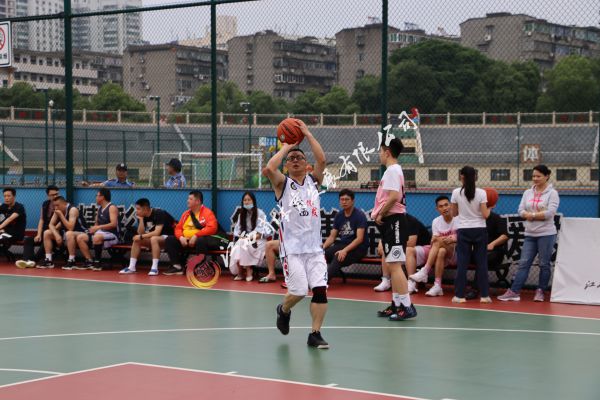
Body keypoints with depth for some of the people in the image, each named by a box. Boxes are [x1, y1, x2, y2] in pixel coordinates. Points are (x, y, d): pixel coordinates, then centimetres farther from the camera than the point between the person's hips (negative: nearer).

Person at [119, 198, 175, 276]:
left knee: (154, 239, -36)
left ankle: (154, 268, -35)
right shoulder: (143, 217, 1)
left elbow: (157, 233, -29)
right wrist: (141, 220, -15)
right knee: (136, 239, -6)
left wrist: (141, 236, -23)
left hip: (168, 237, -8)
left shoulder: (159, 214, -21)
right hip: (155, 238, 8)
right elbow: (140, 233, -5)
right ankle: (131, 267, -6)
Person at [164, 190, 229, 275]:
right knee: (170, 240, -6)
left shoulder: (207, 212, -8)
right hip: (186, 240, 7)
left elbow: (212, 228, -21)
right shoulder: (186, 214, 13)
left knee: (200, 241, -40)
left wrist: (196, 235, -25)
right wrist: (181, 237, -9)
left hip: (201, 239, -7)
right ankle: (177, 266, -8)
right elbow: (178, 228, 15)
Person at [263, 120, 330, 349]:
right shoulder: (283, 184, 2)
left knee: (320, 289, -8)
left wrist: (307, 134, -6)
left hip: (314, 246, 3)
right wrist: (286, 147, -8)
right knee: (299, 291, -8)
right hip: (292, 247, -3)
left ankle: (315, 334, 2)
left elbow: (322, 160, -8)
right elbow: (269, 169, -19)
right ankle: (283, 310, 25)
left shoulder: (314, 181, 11)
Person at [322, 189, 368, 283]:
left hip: (358, 248, -6)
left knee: (338, 258, -36)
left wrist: (345, 250, -28)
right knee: (324, 253, -23)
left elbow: (359, 238, -16)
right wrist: (323, 247, -9)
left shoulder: (359, 215, -8)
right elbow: (332, 237, 12)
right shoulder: (339, 216, 11)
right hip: (342, 245, 6)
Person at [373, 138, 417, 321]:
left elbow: (394, 196, -25)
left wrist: (380, 215, -15)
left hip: (393, 221, -11)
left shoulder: (392, 170, -13)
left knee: (394, 265, -12)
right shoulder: (393, 170, 19)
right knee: (392, 265, 14)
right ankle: (396, 305, 19)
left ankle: (407, 306, -12)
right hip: (390, 223, 11)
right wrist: (380, 213, 12)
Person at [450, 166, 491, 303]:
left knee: (462, 263, 3)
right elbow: (485, 215, -8)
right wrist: (490, 208, 11)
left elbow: (454, 213, 6)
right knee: (482, 262, 6)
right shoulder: (481, 193, -6)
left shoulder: (456, 192, -3)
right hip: (480, 230, 0)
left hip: (463, 231, 0)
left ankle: (459, 295, 2)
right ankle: (484, 295, 7)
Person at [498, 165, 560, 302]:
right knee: (523, 263, 0)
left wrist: (531, 215, -9)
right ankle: (514, 291, -2)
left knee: (544, 264, 3)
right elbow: (521, 211, 3)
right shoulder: (527, 193, 11)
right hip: (530, 234, 4)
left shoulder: (552, 193, -3)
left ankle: (540, 291, 14)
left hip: (546, 234, -4)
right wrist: (538, 215, -13)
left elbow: (550, 213, -15)